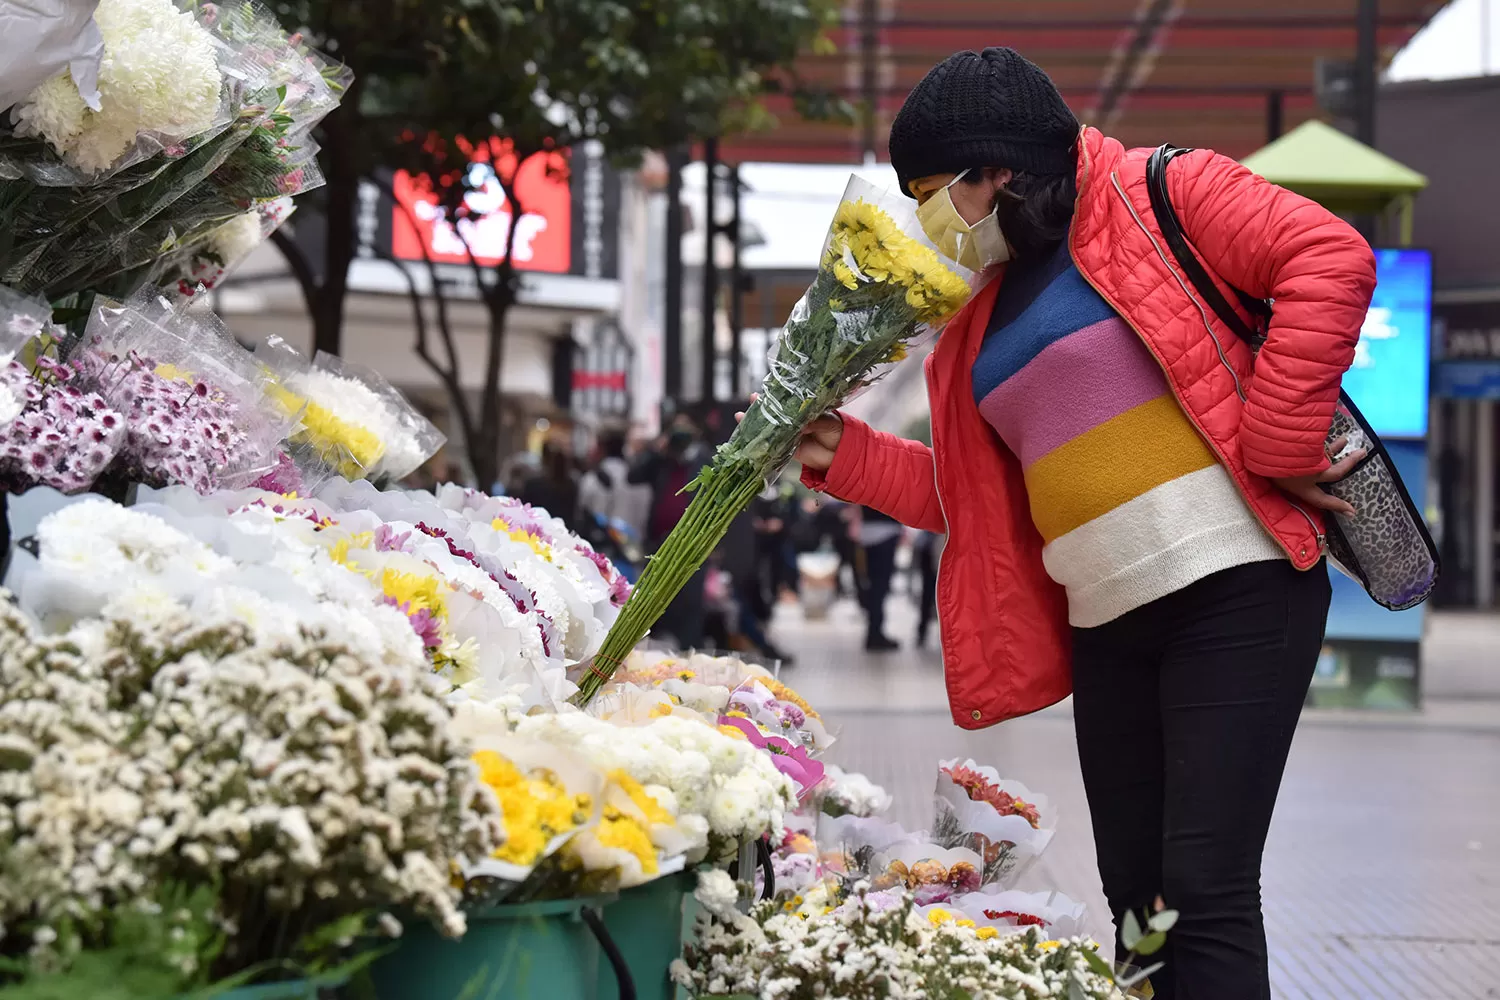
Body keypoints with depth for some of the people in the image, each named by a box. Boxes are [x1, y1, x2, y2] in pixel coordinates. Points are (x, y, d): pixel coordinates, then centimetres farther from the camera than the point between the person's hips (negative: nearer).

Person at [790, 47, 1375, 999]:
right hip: (1107, 626, 8)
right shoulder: (984, 317, 20)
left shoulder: (1153, 195, -3)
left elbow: (1331, 261, -15)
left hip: (1234, 589, -8)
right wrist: (847, 455, 11)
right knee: (1135, 893, 10)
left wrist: (1276, 447, -17)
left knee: (1206, 887, -12)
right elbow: (968, 490, 23)